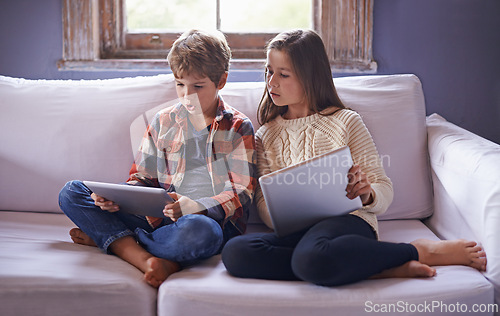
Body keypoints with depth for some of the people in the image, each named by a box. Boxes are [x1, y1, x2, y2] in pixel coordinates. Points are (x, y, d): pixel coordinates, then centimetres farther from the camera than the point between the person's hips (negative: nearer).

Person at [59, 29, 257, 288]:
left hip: (213, 220, -4)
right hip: (161, 217, 4)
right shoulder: (163, 121, 14)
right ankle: (145, 260, -28)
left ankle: (107, 238, -16)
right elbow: (142, 179, 17)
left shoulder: (238, 128, 2)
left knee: (197, 231, -43)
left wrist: (193, 207, -23)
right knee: (71, 193, -8)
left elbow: (242, 193, -6)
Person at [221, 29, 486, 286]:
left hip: (349, 221, -5)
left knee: (310, 258, -42)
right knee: (235, 252, -30)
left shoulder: (345, 122, 8)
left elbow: (384, 190, 7)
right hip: (295, 233, 5)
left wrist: (367, 194, -18)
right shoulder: (266, 135, 19)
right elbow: (262, 199, 11)